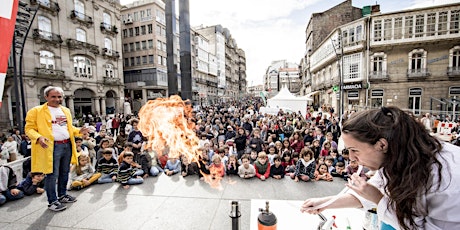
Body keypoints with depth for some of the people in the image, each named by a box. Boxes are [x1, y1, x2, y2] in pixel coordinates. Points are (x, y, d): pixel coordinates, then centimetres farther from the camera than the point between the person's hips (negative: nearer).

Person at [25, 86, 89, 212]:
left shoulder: (66, 110, 15)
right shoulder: (36, 111, -3)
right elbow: (29, 128, -5)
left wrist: (79, 131, 3)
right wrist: (38, 137, -24)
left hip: (67, 145, 6)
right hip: (51, 147, -6)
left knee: (65, 173, 16)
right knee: (52, 175, 0)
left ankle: (62, 195, 32)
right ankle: (52, 201, 15)